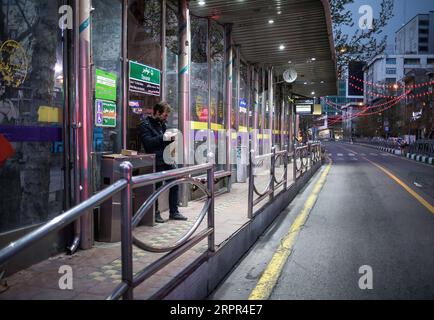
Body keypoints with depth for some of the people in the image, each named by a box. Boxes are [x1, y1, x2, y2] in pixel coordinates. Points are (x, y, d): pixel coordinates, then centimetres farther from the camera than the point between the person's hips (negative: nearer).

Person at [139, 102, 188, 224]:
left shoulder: (162, 124, 18)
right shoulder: (145, 125, -6)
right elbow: (147, 142, -18)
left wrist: (171, 138, 6)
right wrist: (163, 138, -21)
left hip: (167, 160, 8)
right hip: (156, 162, -8)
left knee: (175, 184, 7)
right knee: (157, 188, 0)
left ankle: (174, 212, 18)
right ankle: (155, 213, 16)